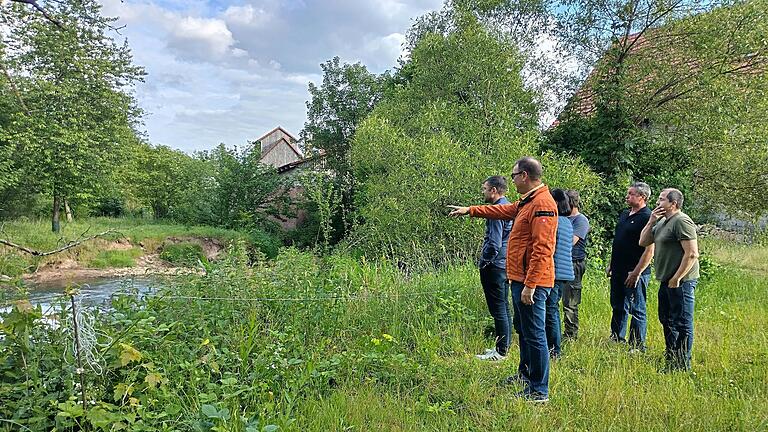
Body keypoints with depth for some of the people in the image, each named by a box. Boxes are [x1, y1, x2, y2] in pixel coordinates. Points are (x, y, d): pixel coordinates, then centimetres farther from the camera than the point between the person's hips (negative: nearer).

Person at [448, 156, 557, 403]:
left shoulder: (542, 204, -19)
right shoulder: (527, 202, 14)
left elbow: (542, 250, -24)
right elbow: (504, 210, 32)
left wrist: (530, 285, -26)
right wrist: (469, 210, 36)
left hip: (531, 283, -11)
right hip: (520, 280, 11)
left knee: (534, 335, -4)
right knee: (522, 328, 23)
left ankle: (539, 391, 5)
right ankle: (526, 373, 40)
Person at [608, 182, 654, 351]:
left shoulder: (647, 218, -14)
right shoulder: (625, 214, 13)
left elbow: (650, 250, -19)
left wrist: (636, 272, -21)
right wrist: (610, 264, 18)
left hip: (635, 273, -9)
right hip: (618, 271, 9)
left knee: (636, 310, 2)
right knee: (618, 307, 17)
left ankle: (637, 346, 11)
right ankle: (616, 340, 30)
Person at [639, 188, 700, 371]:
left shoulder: (681, 221, -16)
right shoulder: (662, 222, 15)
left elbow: (692, 254, -22)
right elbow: (643, 242, 16)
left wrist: (676, 279, -21)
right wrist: (651, 222, 2)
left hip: (681, 282, -10)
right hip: (667, 281, 10)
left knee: (681, 323, -2)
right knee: (667, 320, 20)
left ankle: (682, 365, 6)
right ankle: (670, 358, 35)